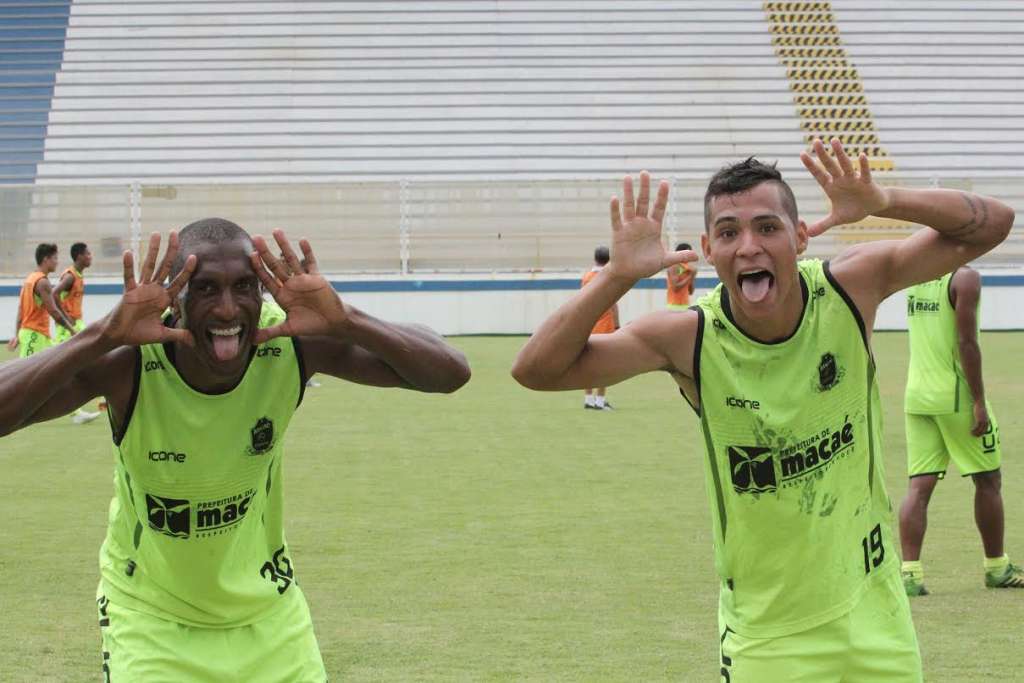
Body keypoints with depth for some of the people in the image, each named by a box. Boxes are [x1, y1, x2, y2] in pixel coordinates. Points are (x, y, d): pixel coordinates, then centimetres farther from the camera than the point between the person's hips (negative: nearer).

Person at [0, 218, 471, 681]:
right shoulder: (128, 363, -27)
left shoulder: (292, 344, -20)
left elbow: (450, 373, -21)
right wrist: (102, 337, -48)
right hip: (149, 618, -3)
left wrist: (345, 323, -37)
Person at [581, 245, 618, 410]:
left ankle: (588, 399, 11)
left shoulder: (586, 277, 6)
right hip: (605, 327, -5)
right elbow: (613, 304, -12)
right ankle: (600, 401, -3)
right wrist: (617, 326, -9)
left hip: (588, 327, 5)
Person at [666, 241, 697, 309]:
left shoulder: (688, 268, 13)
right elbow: (675, 287, -20)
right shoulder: (673, 267, -9)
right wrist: (690, 276, -14)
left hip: (686, 306, 8)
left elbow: (690, 292, 15)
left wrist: (692, 277, 0)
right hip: (675, 306, -8)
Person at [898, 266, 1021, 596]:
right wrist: (979, 401, -14)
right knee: (988, 480, 10)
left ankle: (910, 572, -8)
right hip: (955, 395, -6)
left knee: (919, 485, 1)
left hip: (916, 394, 6)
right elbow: (966, 341, -16)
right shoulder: (965, 277, -11)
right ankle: (996, 567, 20)